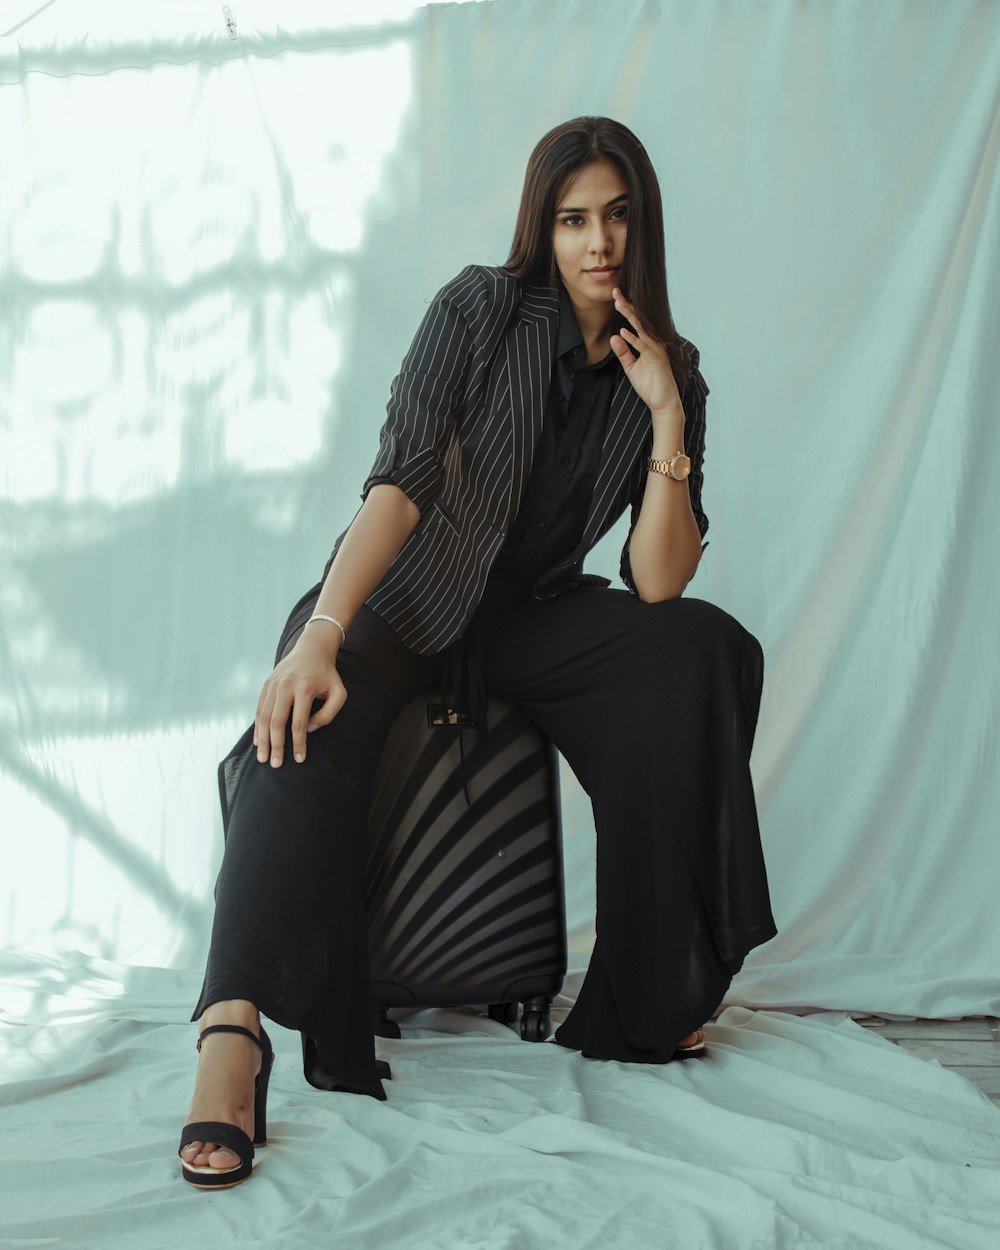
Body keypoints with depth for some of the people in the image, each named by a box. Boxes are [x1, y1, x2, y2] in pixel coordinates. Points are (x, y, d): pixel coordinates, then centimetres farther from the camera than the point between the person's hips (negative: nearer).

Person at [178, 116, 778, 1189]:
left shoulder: (668, 374, 0)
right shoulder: (481, 308, -9)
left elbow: (656, 586, -8)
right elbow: (402, 480, -22)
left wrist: (667, 419, -17)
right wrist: (320, 635, -35)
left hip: (529, 618, 3)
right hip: (400, 597, -3)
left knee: (707, 651, -23)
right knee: (313, 721, -35)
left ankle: (650, 994, -17)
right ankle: (234, 1029, -51)